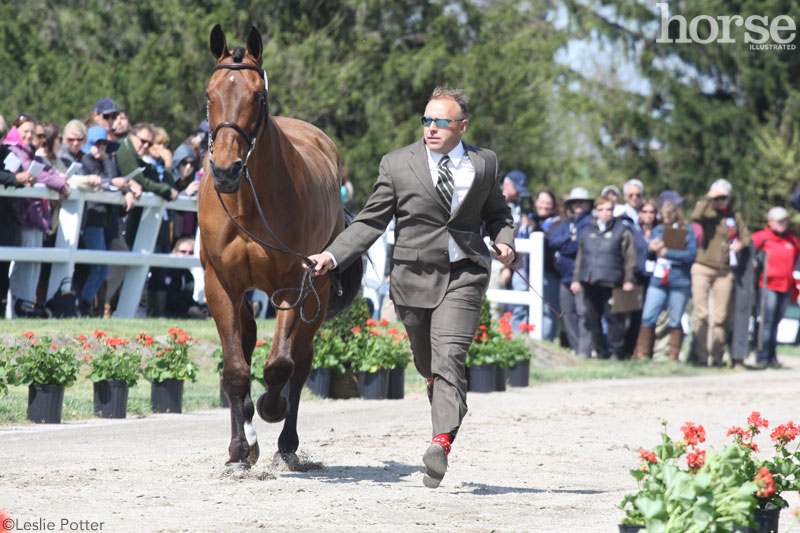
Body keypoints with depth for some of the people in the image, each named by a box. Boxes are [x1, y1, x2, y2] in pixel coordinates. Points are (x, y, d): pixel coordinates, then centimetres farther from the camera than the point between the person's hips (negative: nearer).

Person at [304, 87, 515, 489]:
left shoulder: (484, 163, 6)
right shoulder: (397, 165, 1)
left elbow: (496, 213, 19)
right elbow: (370, 222, 2)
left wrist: (504, 241, -3)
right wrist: (332, 256, -11)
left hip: (463, 277, -1)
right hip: (414, 276, 2)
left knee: (448, 357, -19)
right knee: (428, 366, 12)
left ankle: (442, 443, -30)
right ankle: (451, 405, 42)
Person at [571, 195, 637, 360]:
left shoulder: (622, 231, 5)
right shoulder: (588, 232, 19)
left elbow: (630, 258, 1)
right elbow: (580, 258, 22)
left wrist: (628, 280, -6)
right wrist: (576, 279, 15)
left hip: (611, 283, -5)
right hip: (590, 283, 5)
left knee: (613, 317, -8)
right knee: (593, 318, 5)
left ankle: (617, 352, 0)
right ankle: (600, 352, 13)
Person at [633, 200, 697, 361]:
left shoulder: (687, 231, 1)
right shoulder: (657, 230, 13)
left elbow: (692, 254, -10)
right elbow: (650, 256, 16)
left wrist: (667, 252, -12)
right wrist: (651, 249, -8)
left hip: (679, 282, -3)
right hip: (658, 281, 3)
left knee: (675, 321, 1)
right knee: (647, 317, -4)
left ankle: (673, 358, 9)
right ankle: (641, 355, 0)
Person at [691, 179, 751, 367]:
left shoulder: (734, 216, 12)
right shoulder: (708, 213, 1)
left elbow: (746, 236, 20)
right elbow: (696, 216, -23)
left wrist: (741, 244, -1)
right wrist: (708, 197, -15)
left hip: (724, 272, 3)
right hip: (703, 269, -3)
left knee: (721, 316, 1)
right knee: (702, 314, -8)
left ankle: (717, 356, 8)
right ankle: (702, 356, -2)